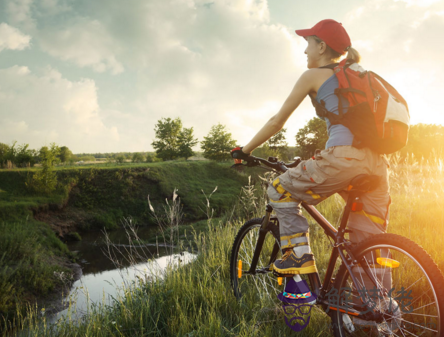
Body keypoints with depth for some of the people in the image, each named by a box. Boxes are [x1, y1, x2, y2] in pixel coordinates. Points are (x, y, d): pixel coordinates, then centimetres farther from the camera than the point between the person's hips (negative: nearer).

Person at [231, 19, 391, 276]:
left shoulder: (313, 75, 9)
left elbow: (278, 122, 10)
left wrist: (245, 150, 20)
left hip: (344, 157, -7)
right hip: (376, 162, 7)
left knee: (280, 190, 12)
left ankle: (299, 255, 5)